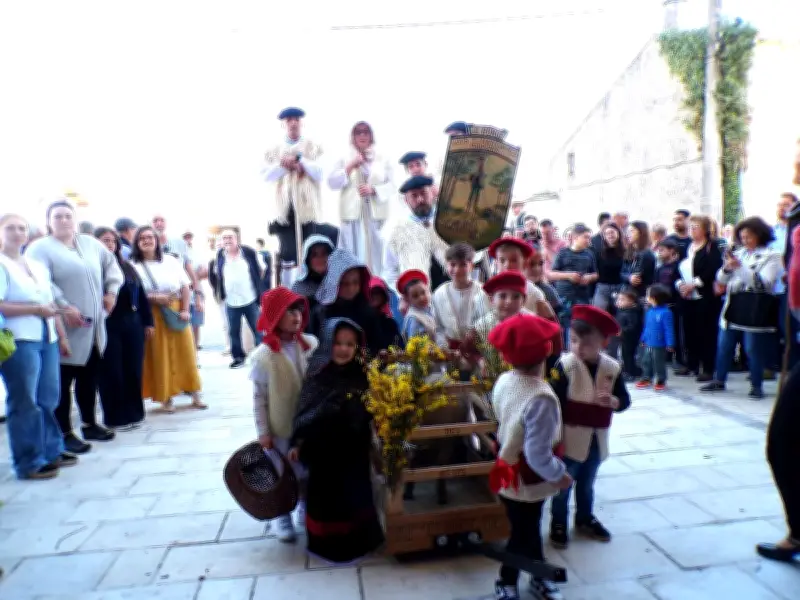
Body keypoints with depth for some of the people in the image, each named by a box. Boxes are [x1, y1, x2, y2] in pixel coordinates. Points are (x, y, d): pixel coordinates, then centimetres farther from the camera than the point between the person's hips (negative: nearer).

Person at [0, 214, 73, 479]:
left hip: (46, 339, 7)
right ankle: (29, 462, 4)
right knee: (24, 403, -3)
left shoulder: (38, 266, 18)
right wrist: (36, 310, -14)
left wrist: (62, 337, 19)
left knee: (48, 399, 11)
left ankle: (51, 451, 22)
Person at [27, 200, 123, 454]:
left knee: (89, 377, 16)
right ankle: (65, 433, 10)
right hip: (66, 328, -6)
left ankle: (89, 424, 29)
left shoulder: (90, 243, 13)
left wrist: (111, 291, 10)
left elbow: (111, 264, 23)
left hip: (94, 326, 6)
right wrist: (64, 307, -26)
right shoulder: (41, 248, -6)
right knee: (63, 381, 1)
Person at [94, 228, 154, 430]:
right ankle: (116, 418, 12)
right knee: (112, 373, 2)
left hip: (132, 324, 5)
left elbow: (141, 296, 14)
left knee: (134, 370, 9)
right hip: (107, 327, -5)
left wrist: (148, 321, 11)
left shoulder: (127, 267, 14)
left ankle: (134, 413, 21)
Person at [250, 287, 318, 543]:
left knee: (309, 470, 18)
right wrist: (263, 432, -9)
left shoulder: (311, 344, -7)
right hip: (280, 428, -3)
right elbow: (259, 398, -10)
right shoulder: (262, 355, -16)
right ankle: (283, 518, 32)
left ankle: (305, 509, 42)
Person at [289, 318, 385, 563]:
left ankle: (356, 540, 39)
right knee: (324, 495, 15)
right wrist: (297, 442, -3)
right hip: (322, 448, -1)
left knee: (355, 495, 17)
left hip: (354, 448, 1)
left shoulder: (363, 375, -11)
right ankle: (325, 541, 37)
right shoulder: (317, 374, -12)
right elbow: (304, 409, -5)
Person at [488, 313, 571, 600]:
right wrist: (560, 474, -16)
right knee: (522, 536, 16)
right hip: (527, 482, -7)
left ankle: (539, 577, 46)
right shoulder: (541, 399, -34)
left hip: (509, 474, 7)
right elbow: (538, 456, -32)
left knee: (530, 528, 26)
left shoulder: (503, 381, -9)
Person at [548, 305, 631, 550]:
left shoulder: (612, 368, -7)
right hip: (570, 438, -4)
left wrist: (612, 401, -23)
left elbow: (625, 400, 0)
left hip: (597, 439, 4)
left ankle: (585, 519, 44)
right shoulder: (565, 365, -19)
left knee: (586, 483, 24)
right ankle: (558, 524, 29)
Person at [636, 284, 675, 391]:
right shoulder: (649, 311, 3)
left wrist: (670, 343, -18)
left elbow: (669, 329, -18)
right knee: (646, 361, 15)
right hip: (648, 344, 7)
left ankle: (661, 381, 21)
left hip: (659, 345, -7)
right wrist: (643, 339, 18)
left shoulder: (665, 312, -19)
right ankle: (646, 378, 30)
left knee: (659, 363, 6)